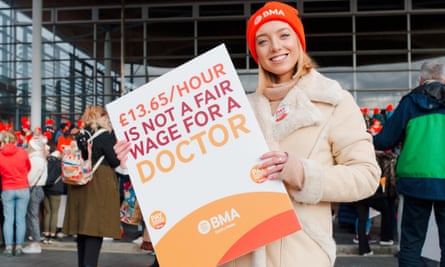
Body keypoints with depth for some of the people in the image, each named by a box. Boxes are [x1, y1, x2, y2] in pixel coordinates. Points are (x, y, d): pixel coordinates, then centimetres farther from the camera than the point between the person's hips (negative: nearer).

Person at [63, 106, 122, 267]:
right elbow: (115, 161, -8)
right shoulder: (106, 135, -8)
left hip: (81, 184, 6)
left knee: (83, 226, 13)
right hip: (101, 183, -6)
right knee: (96, 228, -6)